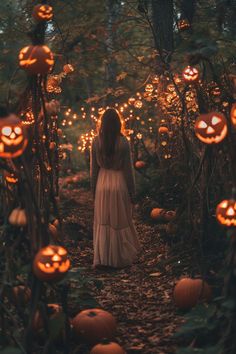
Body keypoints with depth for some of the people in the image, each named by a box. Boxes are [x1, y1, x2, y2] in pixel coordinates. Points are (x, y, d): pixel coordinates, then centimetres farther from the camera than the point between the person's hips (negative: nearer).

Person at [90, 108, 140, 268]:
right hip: (119, 184, -2)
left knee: (102, 223, 12)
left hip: (102, 184, 2)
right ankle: (121, 258, 21)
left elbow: (94, 169, 1)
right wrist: (132, 194, 1)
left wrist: (94, 190, 12)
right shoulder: (123, 142, -12)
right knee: (120, 222, 11)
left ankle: (102, 258, 17)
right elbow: (128, 170, -8)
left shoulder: (96, 141, -5)